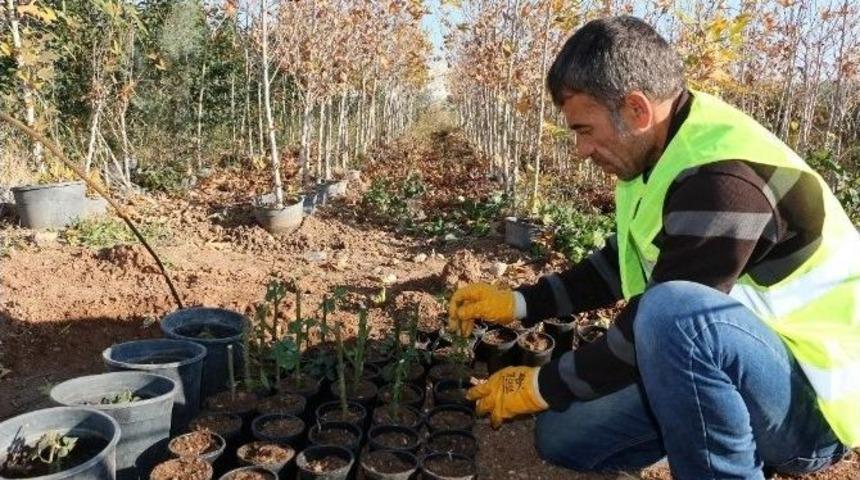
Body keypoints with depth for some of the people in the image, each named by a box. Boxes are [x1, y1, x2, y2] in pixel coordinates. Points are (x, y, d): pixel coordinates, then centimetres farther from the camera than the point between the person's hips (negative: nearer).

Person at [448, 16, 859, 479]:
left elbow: (660, 321, -26)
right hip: (722, 371, 9)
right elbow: (621, 261, 13)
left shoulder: (725, 182, -29)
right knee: (561, 433, 4)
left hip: (812, 394, -9)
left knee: (673, 313, -39)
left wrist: (541, 387, -13)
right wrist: (518, 303, 4)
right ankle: (755, 442, 11)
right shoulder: (665, 154, 1)